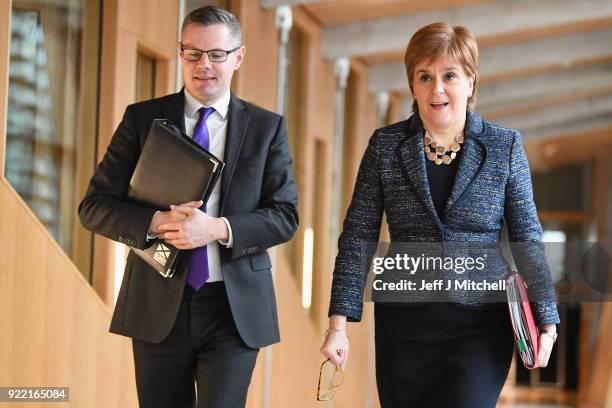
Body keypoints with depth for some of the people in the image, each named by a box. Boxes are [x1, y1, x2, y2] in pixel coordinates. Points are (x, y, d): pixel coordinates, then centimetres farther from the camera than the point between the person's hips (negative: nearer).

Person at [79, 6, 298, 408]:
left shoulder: (268, 127, 5)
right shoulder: (142, 118, 4)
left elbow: (285, 216, 0)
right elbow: (95, 205, 1)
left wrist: (218, 229, -18)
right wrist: (156, 223, -18)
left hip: (236, 308, -1)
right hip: (159, 305, 1)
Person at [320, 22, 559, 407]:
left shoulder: (505, 146, 0)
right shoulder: (385, 146, 2)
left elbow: (527, 239, 2)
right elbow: (358, 237, 1)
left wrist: (546, 321, -5)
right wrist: (338, 324, -6)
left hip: (481, 327, -2)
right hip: (404, 327, 2)